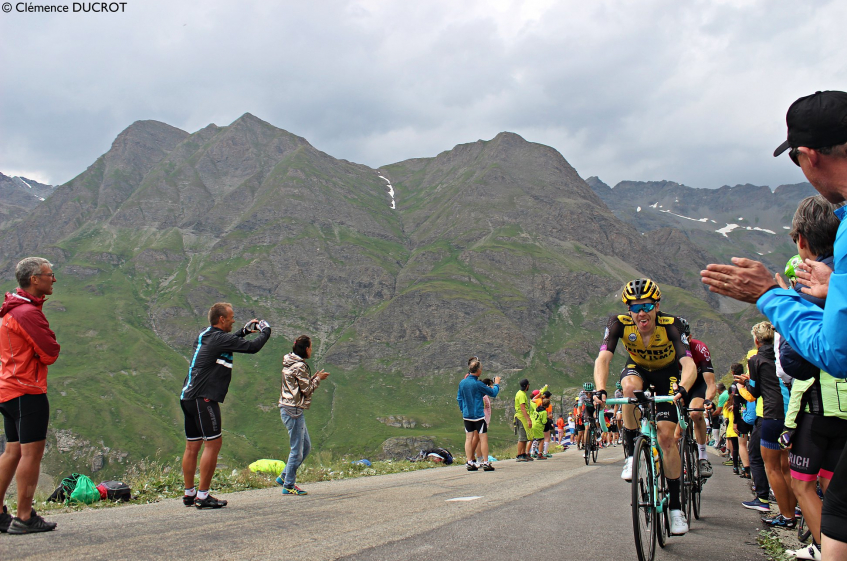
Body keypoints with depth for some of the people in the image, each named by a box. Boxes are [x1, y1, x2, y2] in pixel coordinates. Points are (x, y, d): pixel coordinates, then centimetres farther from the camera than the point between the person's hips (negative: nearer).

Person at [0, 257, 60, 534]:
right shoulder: (28, 312, -17)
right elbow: (50, 353, -17)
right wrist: (49, 340, 2)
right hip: (28, 391, -10)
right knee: (32, 451, -5)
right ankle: (24, 518, 0)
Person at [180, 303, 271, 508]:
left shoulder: (204, 335, 16)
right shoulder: (219, 338, -11)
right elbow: (253, 347, -12)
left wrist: (245, 330, 32)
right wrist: (265, 330, 5)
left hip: (188, 397, 10)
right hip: (204, 398, -10)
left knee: (192, 446, 13)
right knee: (213, 443, -5)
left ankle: (189, 494, 20)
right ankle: (203, 496, -4)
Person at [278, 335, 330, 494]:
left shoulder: (291, 364, 15)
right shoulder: (299, 366, -15)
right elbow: (307, 390, -13)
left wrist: (314, 378, 12)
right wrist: (318, 379, 1)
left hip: (289, 409, 10)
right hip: (294, 410, -10)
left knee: (306, 446, 17)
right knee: (297, 450, -2)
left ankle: (284, 477, 23)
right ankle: (288, 486, 7)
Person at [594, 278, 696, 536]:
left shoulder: (671, 325, -32)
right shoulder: (619, 323, -29)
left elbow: (689, 364, -44)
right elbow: (603, 358, -39)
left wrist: (682, 389, -64)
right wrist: (600, 389, -57)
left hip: (667, 374, -1)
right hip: (637, 368, 1)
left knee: (666, 435, -11)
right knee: (631, 386, -36)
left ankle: (675, 505, 3)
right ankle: (631, 453, -19)